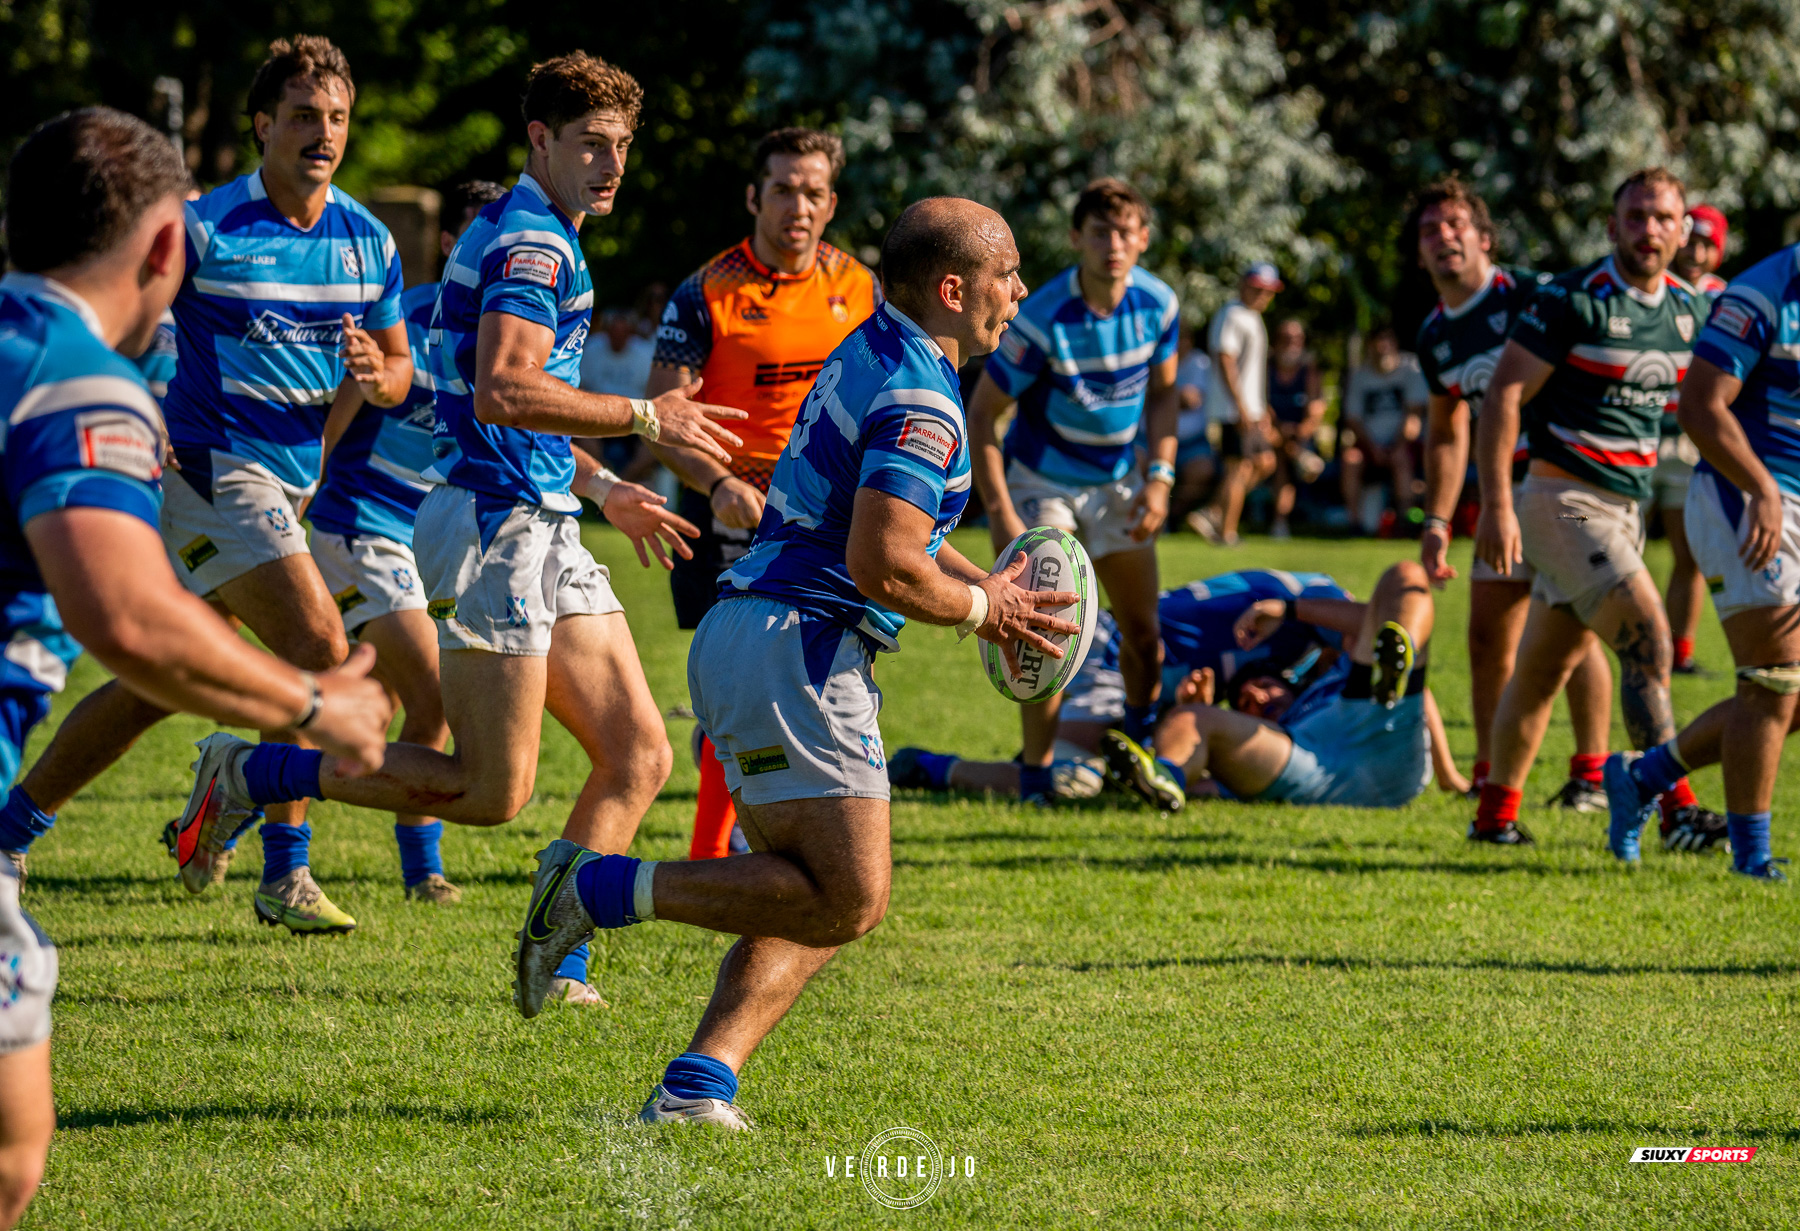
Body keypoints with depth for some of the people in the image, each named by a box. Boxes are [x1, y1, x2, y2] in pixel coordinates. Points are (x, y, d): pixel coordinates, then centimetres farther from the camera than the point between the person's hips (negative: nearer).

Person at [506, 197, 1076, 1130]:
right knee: (847, 899, -12)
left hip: (744, 639, 10)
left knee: (824, 897, 9)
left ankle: (697, 1084, -5)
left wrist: (982, 588, 20)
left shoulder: (875, 355, 18)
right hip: (794, 650, -10)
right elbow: (883, 567, -22)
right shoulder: (921, 402, -14)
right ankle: (600, 888, -12)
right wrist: (981, 609, -5)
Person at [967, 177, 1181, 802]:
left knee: (1143, 629, 8)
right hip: (1041, 481, -5)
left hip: (1116, 480, 5)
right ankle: (1036, 775, -5)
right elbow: (980, 415, -19)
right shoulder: (1041, 321, -27)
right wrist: (1001, 514, -23)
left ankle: (1145, 745, 32)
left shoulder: (1158, 304, -11)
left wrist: (1160, 478, -5)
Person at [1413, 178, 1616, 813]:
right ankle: (1490, 778, 12)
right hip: (1506, 488, 7)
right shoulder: (1434, 337, 8)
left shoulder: (1533, 295, -13)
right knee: (1488, 636, 4)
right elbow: (1446, 434, 18)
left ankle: (1591, 776, -4)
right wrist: (1436, 522, 10)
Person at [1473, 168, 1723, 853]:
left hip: (1625, 507, 7)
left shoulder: (1687, 308, 8)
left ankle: (1496, 815, 22)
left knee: (1545, 667, 13)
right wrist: (1497, 506, -18)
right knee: (1647, 633, -18)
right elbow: (1504, 393, -14)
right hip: (1563, 500, -7)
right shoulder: (1572, 299, -13)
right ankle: (1676, 810, -20)